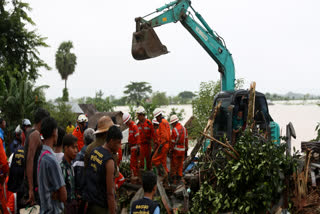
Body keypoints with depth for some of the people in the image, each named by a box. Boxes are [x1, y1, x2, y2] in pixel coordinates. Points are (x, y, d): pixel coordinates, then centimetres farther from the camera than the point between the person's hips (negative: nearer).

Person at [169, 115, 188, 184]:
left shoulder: (174, 130, -15)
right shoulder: (184, 128, 6)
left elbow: (172, 142, -14)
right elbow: (186, 140, 11)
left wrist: (171, 151, -7)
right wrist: (186, 150, 17)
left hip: (176, 150, -6)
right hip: (182, 150, 6)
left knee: (173, 165, 2)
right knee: (180, 165, 13)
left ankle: (173, 179, 1)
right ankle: (179, 179, 14)